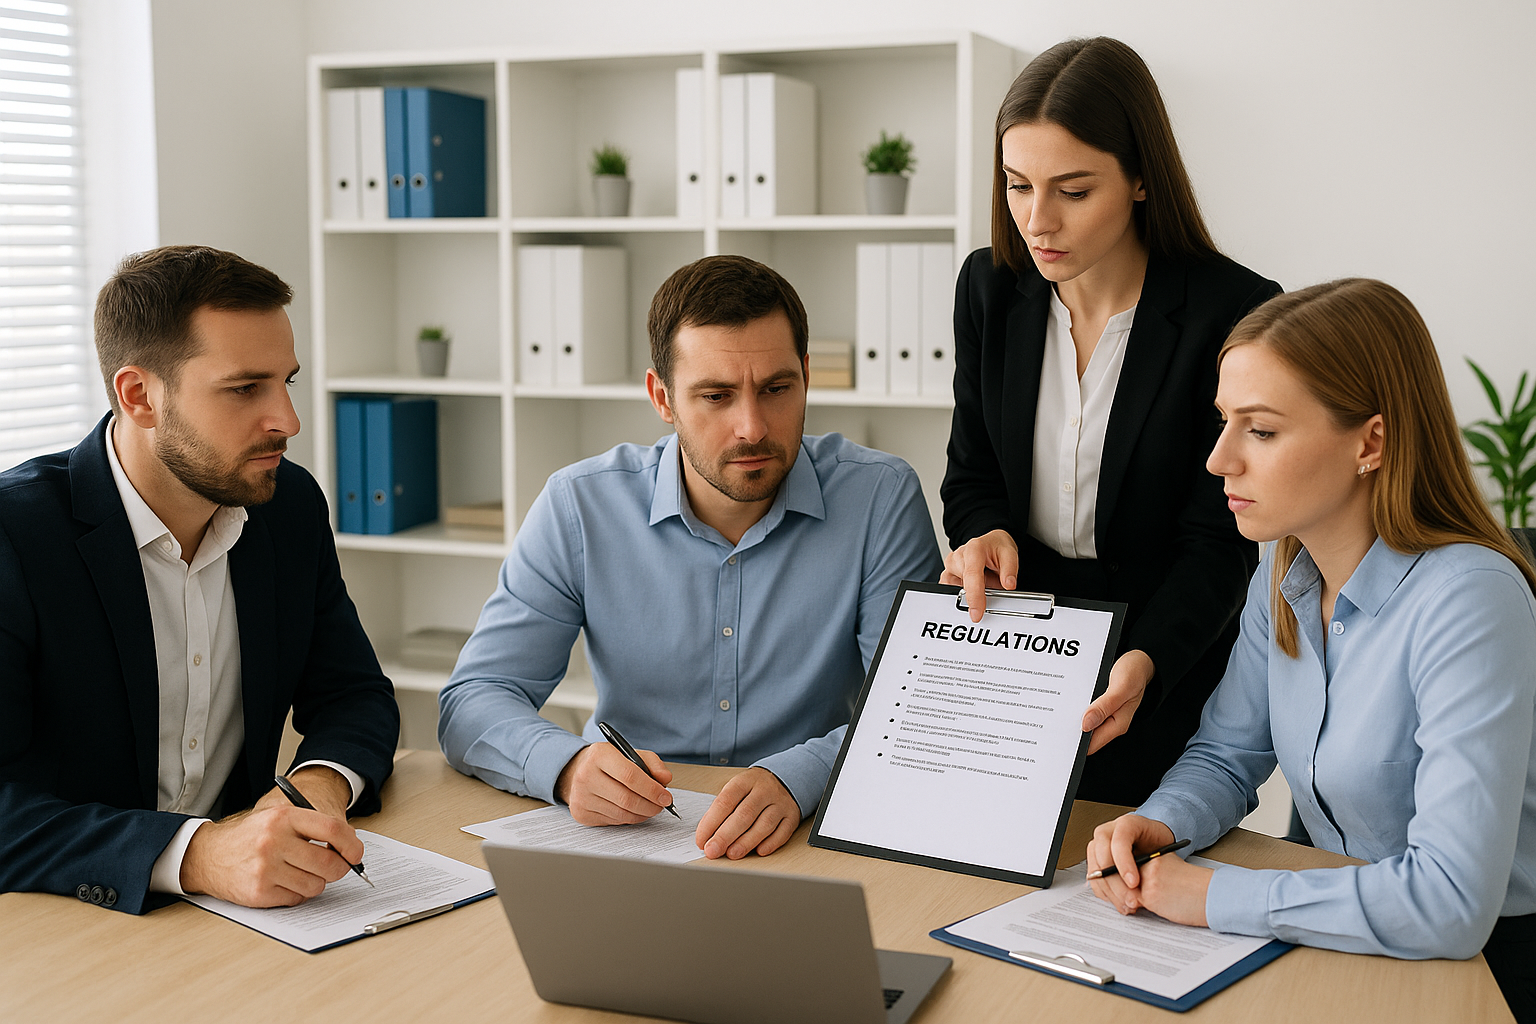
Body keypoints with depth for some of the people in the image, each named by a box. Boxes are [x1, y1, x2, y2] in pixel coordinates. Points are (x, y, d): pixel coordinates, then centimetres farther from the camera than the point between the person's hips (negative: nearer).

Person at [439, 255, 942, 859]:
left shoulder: (880, 498, -7)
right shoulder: (580, 508, -4)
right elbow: (471, 705, -5)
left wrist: (795, 779, -32)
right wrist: (569, 767, -27)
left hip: (808, 837, -1)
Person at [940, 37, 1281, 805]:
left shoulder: (1235, 312, -16)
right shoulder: (989, 287, -1)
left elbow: (1219, 539, -15)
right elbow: (970, 473, 8)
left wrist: (1143, 662, -32)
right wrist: (983, 534, -16)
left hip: (1167, 680, -3)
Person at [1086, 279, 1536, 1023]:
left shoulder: (1468, 601, -25)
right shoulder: (1283, 581, -1)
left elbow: (1451, 901, -32)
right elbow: (1226, 756, 10)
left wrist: (1216, 897, -25)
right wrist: (1159, 824, -13)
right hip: (1330, 933, 6)